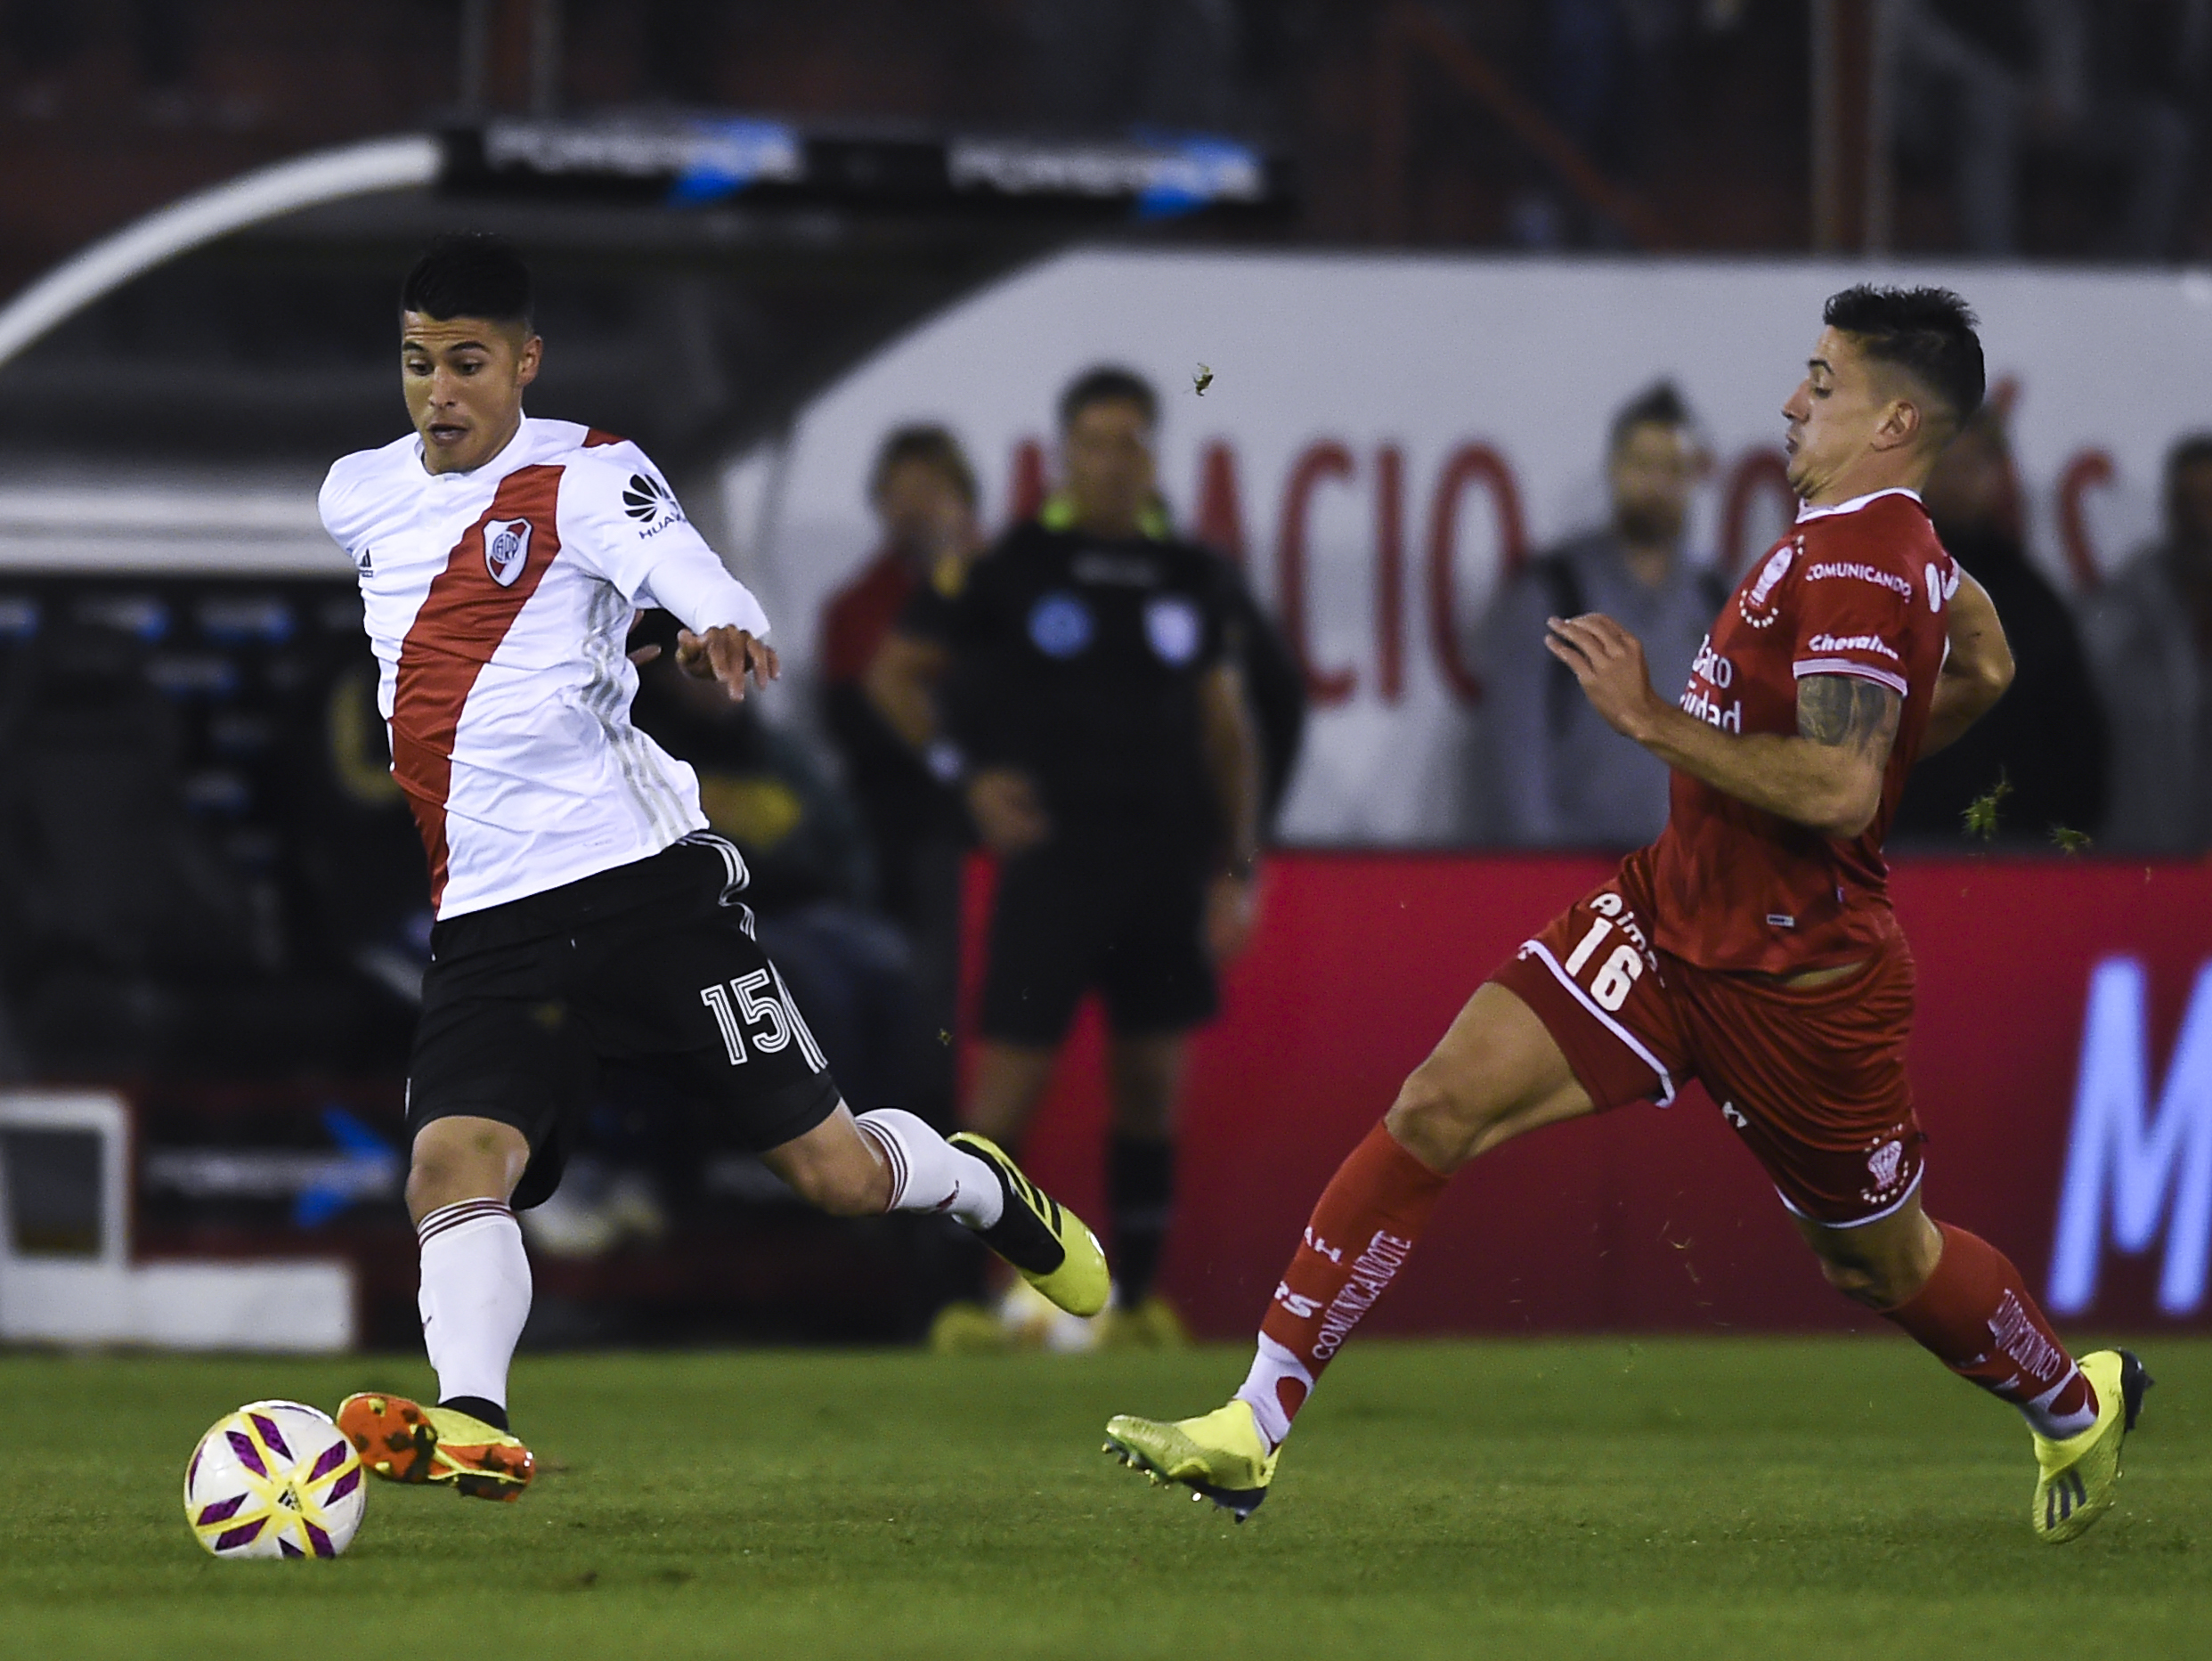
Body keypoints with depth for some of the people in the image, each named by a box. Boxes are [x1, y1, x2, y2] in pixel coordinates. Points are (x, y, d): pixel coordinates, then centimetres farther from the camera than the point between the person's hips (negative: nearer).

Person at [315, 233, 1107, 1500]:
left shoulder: (585, 476, -6)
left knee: (838, 1173, 1)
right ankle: (474, 1423, -38)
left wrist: (725, 632, -49)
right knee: (454, 1165, -24)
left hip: (644, 877, -4)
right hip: (488, 922, 4)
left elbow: (684, 567, -27)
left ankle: (984, 1189, 33)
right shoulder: (358, 497, 12)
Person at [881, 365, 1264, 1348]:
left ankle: (1135, 1299, 11)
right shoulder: (1010, 566, 0)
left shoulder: (1190, 578, 10)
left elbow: (1225, 724, 15)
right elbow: (907, 675, 5)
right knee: (1011, 1072, -9)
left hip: (1167, 862, 4)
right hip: (1054, 855, -4)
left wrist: (1239, 865, 9)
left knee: (1152, 1082, 5)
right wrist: (973, 773, -9)